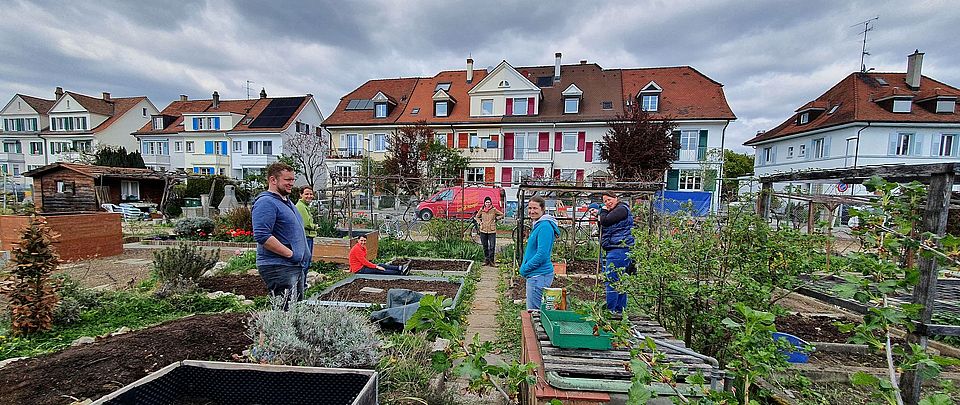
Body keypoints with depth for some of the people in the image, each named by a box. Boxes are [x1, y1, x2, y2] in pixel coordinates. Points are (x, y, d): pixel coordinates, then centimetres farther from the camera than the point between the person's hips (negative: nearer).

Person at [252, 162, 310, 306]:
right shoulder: (266, 202, -13)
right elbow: (262, 236, -24)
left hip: (296, 267, 10)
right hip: (278, 267, -10)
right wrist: (290, 254, -20)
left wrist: (302, 254, 15)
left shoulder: (287, 201, 19)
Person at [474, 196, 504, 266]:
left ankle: (491, 260, 3)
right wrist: (480, 222, 5)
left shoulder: (494, 210, -1)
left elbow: (502, 215, 11)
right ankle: (486, 260, 20)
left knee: (492, 246, -7)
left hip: (492, 231, -2)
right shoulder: (481, 210, 5)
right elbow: (476, 217, 20)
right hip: (483, 230, 2)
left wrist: (496, 219, 2)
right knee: (485, 246, 9)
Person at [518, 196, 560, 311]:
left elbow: (542, 254, -23)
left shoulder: (545, 226, -18)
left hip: (539, 276, -10)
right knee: (531, 310, 19)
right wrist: (524, 267, 10)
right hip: (534, 275, 10)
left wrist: (524, 269, -14)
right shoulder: (537, 225, 14)